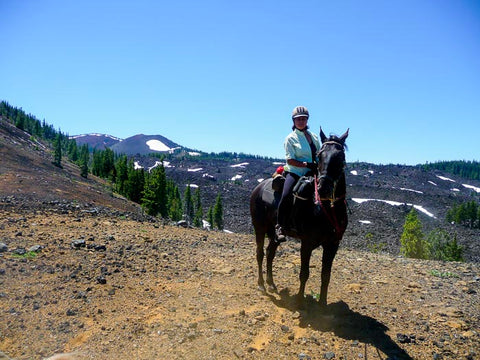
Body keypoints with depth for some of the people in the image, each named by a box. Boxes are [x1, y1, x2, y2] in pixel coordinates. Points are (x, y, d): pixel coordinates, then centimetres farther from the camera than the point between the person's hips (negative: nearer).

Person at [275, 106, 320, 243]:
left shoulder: (314, 137, 18)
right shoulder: (291, 138, 1)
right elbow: (290, 160, -8)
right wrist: (306, 164, -19)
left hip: (312, 173, 6)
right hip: (295, 172, -5)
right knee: (286, 196, -28)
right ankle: (280, 227, -17)